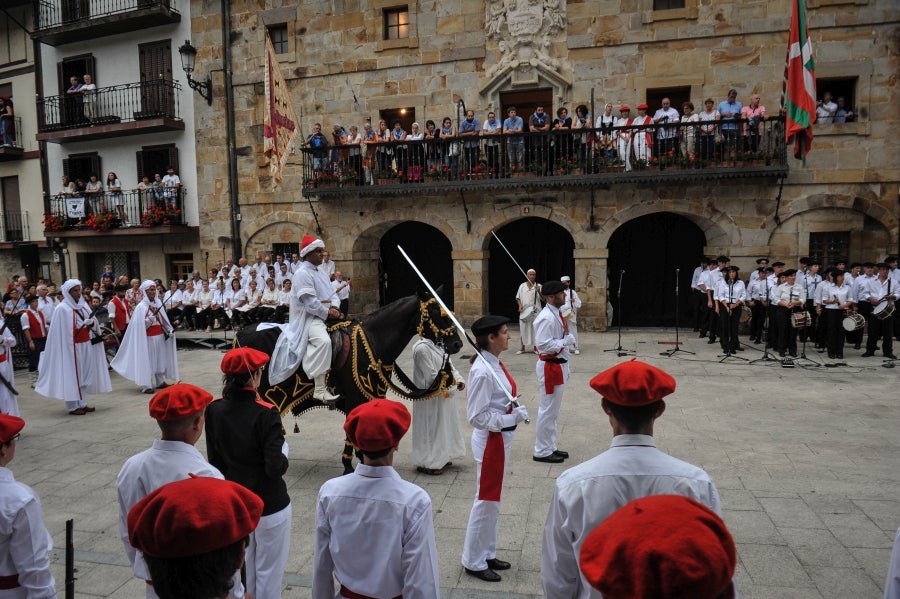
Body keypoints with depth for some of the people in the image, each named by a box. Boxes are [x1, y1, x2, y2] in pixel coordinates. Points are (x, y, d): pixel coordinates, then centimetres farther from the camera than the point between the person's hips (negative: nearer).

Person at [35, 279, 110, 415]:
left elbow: (94, 323, 7)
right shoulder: (62, 308, -8)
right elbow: (63, 331, -11)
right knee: (71, 374, -1)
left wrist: (91, 323, -12)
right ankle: (73, 406, 4)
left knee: (84, 374, 9)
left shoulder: (83, 305, 10)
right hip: (70, 347, -6)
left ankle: (82, 403, 18)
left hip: (85, 345, 6)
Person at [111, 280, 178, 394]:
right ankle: (145, 385, 1)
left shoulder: (158, 303, 6)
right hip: (148, 337, -6)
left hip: (160, 335, 6)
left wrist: (169, 330, 2)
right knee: (147, 360, -2)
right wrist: (152, 317, -26)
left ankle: (160, 382, 22)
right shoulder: (141, 307, -11)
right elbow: (142, 325, -14)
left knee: (160, 358, 12)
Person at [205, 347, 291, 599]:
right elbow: (275, 468, -26)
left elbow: (214, 459, 2)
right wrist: (284, 458, -6)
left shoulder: (214, 410, -8)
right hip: (269, 505, -5)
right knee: (268, 570, 14)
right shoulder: (266, 413, -24)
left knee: (243, 566, 25)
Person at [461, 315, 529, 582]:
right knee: (486, 501, 5)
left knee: (493, 500, 20)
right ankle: (474, 562, 23)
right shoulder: (483, 371, -25)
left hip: (501, 438, 9)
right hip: (491, 440, -9)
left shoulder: (495, 364, 4)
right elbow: (476, 416, -24)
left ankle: (487, 554, 36)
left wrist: (515, 409, 2)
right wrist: (511, 418, -24)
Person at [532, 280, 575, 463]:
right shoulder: (546, 318, -21)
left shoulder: (557, 314, 10)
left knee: (553, 409, 18)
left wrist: (565, 367, 17)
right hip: (550, 368, -10)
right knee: (548, 410, 0)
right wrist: (566, 341, -20)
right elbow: (543, 345, -27)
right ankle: (542, 451, 12)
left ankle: (550, 447, 30)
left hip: (559, 365, 10)